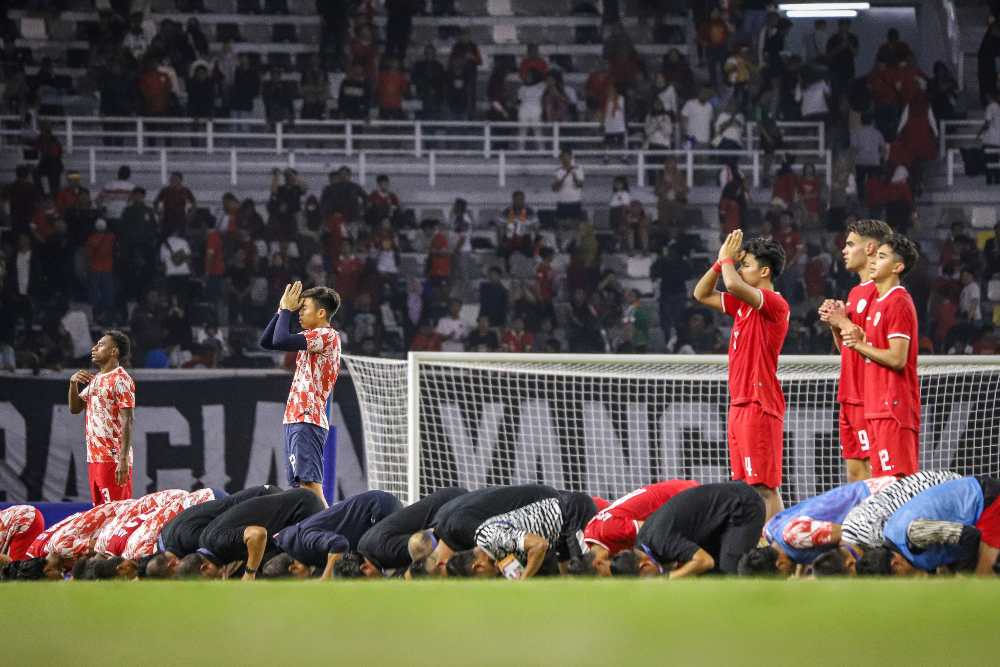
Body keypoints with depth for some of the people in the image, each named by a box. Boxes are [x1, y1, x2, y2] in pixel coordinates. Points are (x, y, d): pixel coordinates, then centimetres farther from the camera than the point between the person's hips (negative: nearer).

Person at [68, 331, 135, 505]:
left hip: (113, 460, -9)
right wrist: (73, 384, 4)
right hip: (94, 458, 9)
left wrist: (123, 460, -23)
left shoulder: (121, 380, -10)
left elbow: (127, 421, -16)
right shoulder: (95, 379, 18)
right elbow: (75, 408, 24)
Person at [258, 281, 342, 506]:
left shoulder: (327, 336, -10)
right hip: (294, 420, 10)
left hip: (308, 422, -10)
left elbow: (281, 340, -21)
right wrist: (282, 309, 13)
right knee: (298, 486, 7)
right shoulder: (310, 337, 19)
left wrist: (287, 309, -7)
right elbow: (266, 341, 22)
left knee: (310, 483, -17)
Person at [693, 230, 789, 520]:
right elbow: (702, 294, 24)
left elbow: (734, 285, -28)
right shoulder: (743, 303, 16)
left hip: (759, 405, -9)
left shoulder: (774, 303, -12)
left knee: (764, 485, -10)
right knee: (746, 485, 9)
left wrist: (728, 259, -9)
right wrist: (721, 261, 11)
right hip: (739, 403, 9)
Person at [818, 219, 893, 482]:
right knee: (854, 470, 9)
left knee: (874, 469, -11)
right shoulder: (855, 292, 19)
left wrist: (843, 322, -12)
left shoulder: (879, 291, -12)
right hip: (850, 397, 10)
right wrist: (834, 324, 6)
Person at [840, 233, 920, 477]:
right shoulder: (880, 302, 19)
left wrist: (860, 345, -9)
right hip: (877, 407, 10)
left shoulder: (899, 303, -12)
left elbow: (897, 359, -18)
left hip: (893, 408, -10)